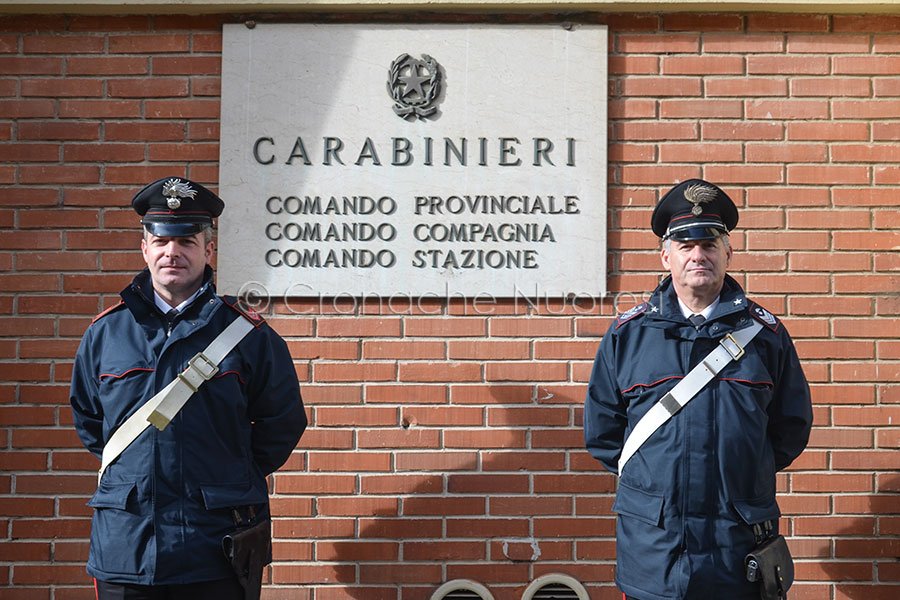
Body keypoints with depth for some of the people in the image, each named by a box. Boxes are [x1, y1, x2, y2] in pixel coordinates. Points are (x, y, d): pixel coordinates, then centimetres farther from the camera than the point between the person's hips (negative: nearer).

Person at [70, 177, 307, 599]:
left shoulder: (248, 334, -2)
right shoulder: (105, 332, 5)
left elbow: (282, 423, 7)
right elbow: (86, 418, 19)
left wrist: (232, 479, 6)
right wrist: (131, 470, 13)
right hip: (125, 545, 2)